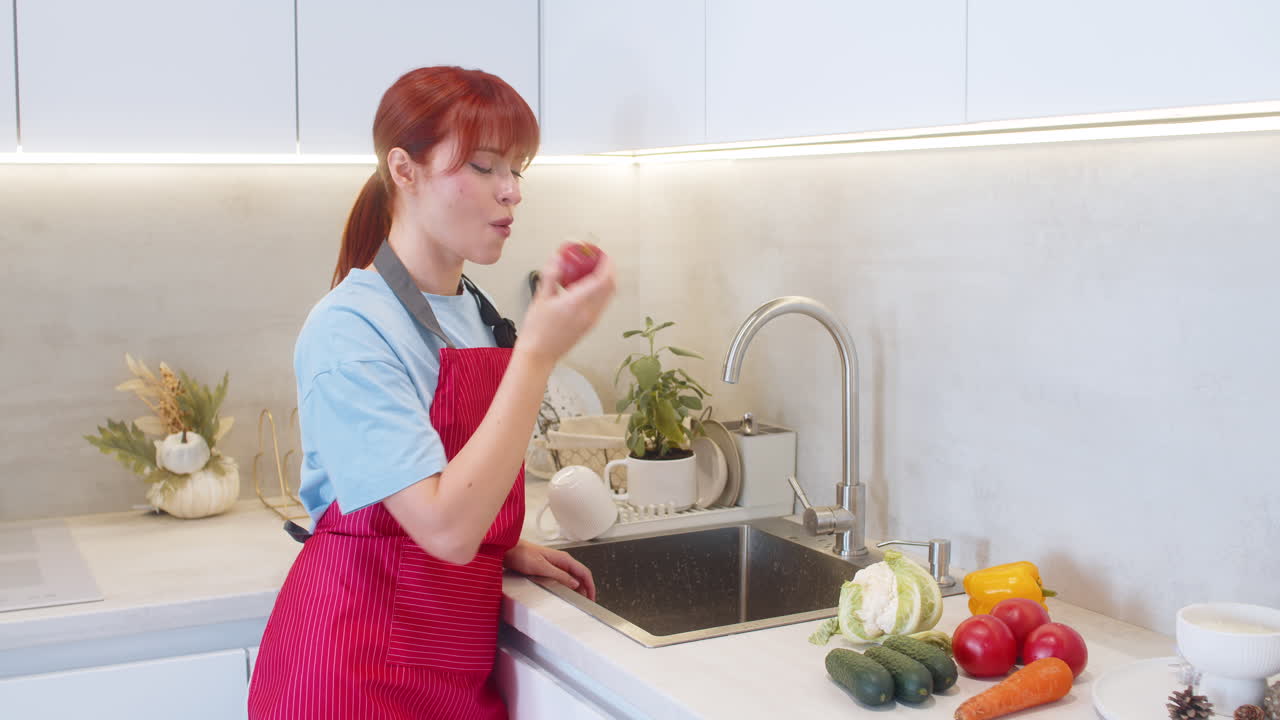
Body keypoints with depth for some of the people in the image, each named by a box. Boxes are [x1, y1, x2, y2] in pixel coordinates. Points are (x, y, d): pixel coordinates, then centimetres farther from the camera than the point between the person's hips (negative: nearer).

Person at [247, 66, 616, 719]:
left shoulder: (475, 312, 6)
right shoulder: (349, 329, -18)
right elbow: (446, 527, -27)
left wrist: (504, 548, 3)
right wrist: (538, 353, -28)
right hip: (362, 664, -7)